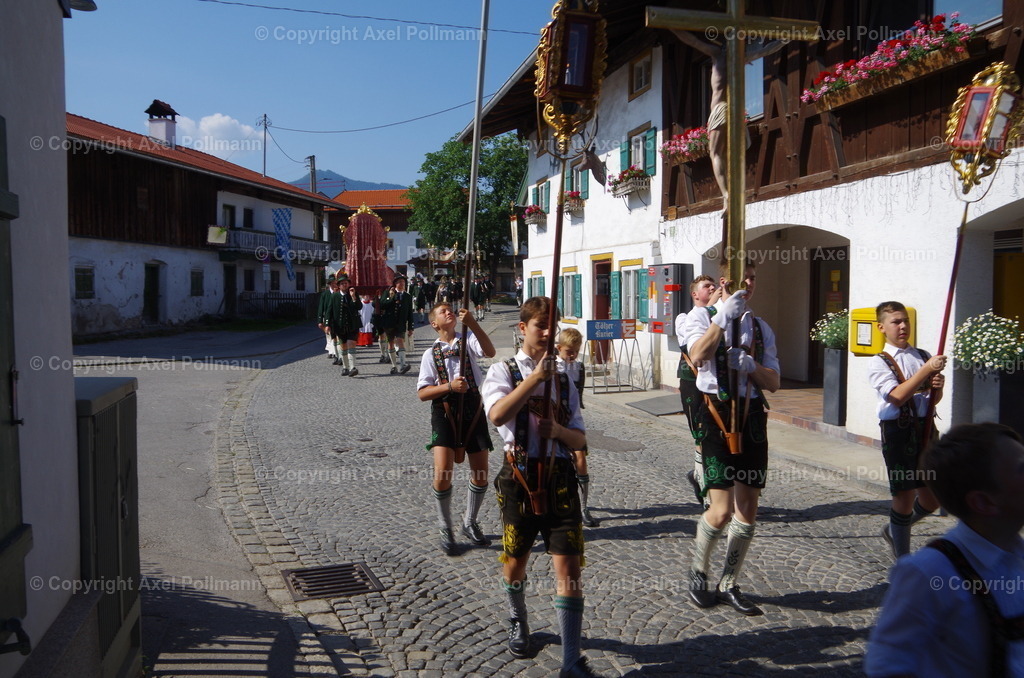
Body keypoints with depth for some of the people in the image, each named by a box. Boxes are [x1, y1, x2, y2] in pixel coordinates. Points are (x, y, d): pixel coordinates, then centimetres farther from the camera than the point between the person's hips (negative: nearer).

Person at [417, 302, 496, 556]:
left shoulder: (468, 340, 7)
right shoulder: (431, 353, 8)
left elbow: (490, 352, -15)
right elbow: (422, 393, 1)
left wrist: (473, 324, -26)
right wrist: (449, 386, -15)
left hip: (472, 407, 2)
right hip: (444, 410, -1)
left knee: (481, 472, 9)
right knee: (443, 473, -15)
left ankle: (470, 523, 32)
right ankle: (446, 530, 7)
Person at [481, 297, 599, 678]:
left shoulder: (564, 381, 12)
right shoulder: (504, 371, 0)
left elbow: (580, 440, 10)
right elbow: (497, 415, -22)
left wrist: (559, 430, -12)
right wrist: (535, 377, -25)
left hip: (559, 478, 2)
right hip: (520, 477, -2)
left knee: (568, 567, -4)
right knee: (515, 564, 13)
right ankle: (518, 623, 43)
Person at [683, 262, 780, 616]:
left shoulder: (760, 327, 14)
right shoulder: (702, 317, 1)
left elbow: (773, 382, 8)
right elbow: (698, 357, -21)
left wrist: (750, 365, -11)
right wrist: (725, 316, -23)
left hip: (752, 416, 5)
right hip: (717, 413, -5)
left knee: (748, 510, 8)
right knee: (722, 510, -10)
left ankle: (729, 585, 25)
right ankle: (697, 574, 18)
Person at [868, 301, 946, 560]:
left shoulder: (923, 356, 11)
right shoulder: (879, 362, -5)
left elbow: (934, 399, 18)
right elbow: (898, 397, -19)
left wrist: (938, 386, -5)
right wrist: (927, 370, -21)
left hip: (926, 427, 5)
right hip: (898, 429, -5)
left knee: (933, 497, 10)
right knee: (905, 495, 0)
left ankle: (894, 530, 36)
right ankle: (903, 559, 16)